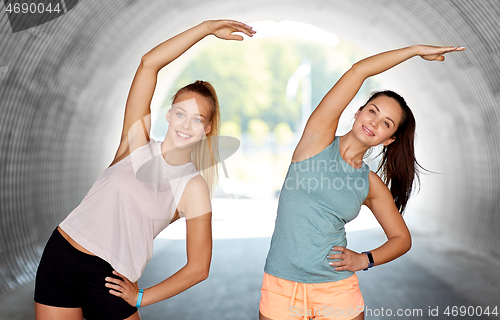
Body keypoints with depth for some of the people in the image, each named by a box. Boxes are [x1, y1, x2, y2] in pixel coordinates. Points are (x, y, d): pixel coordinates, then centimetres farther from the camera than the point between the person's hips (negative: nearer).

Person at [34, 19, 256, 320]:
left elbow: (198, 268, -5)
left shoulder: (194, 189, -6)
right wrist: (207, 27, -6)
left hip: (108, 281, -2)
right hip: (59, 257, 2)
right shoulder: (138, 141, -1)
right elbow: (149, 63, -7)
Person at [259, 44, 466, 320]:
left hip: (337, 290, 2)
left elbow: (402, 238, 15)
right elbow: (358, 71, -10)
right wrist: (416, 50, -2)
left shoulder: (373, 185, 3)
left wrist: (364, 260, -3)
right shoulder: (319, 138, -4)